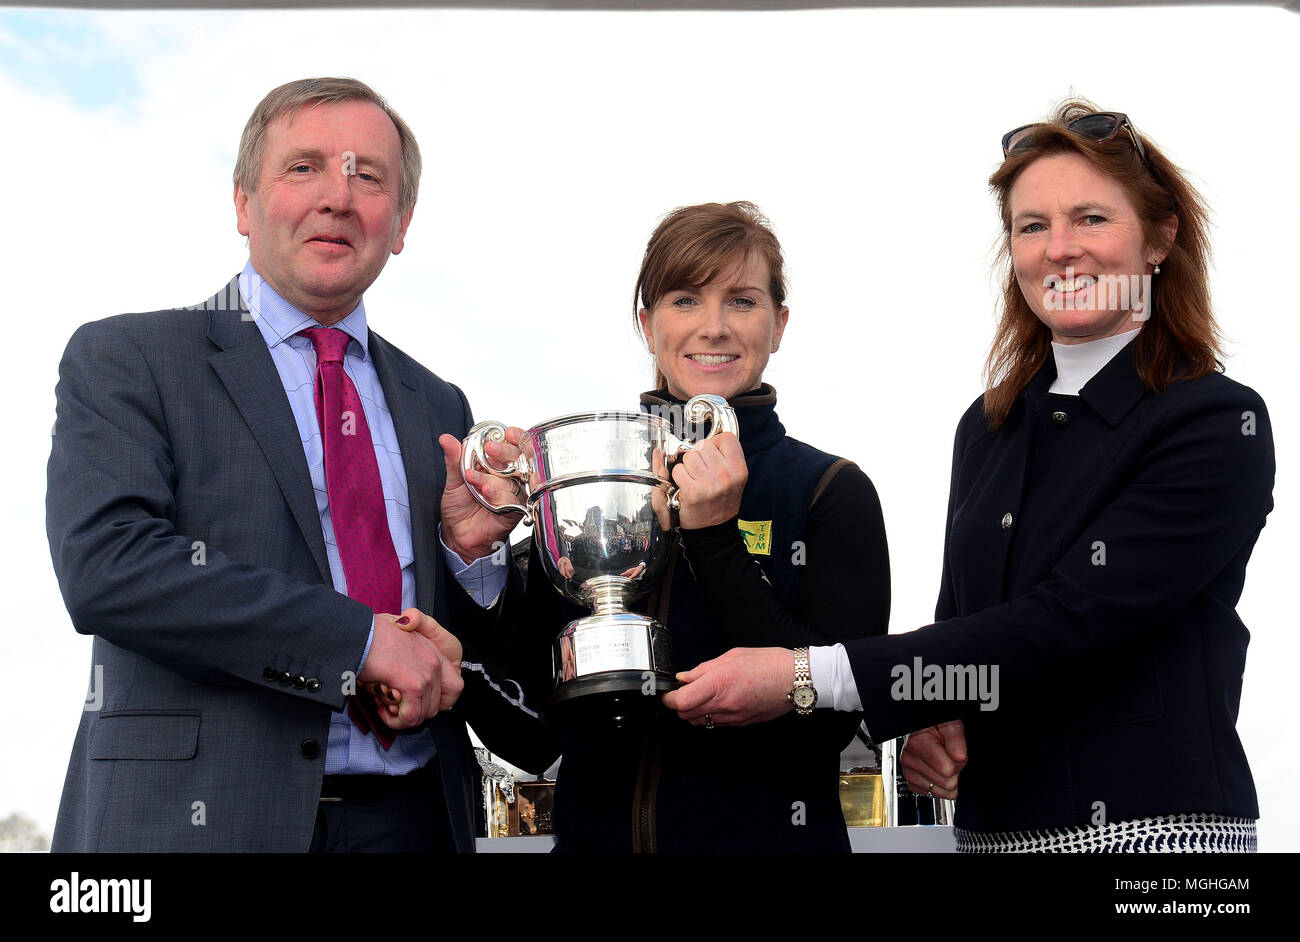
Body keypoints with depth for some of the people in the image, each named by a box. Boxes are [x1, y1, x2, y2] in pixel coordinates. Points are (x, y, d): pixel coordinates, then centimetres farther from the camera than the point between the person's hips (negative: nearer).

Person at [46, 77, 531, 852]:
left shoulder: (437, 408, 13)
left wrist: (471, 551, -6)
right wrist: (361, 639, -19)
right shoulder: (125, 359, 0)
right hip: (200, 816, -4)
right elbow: (103, 561, -17)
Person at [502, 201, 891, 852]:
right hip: (594, 834, 3)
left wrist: (714, 537, -20)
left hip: (768, 834, -2)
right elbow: (533, 734, 0)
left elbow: (833, 717, -17)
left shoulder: (831, 492, -7)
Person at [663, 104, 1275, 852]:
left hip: (1153, 825, -5)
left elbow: (1070, 621, -20)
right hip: (994, 824, 5)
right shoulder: (988, 426, 9)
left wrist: (806, 676, -23)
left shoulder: (1221, 423, -11)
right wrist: (933, 716, -8)